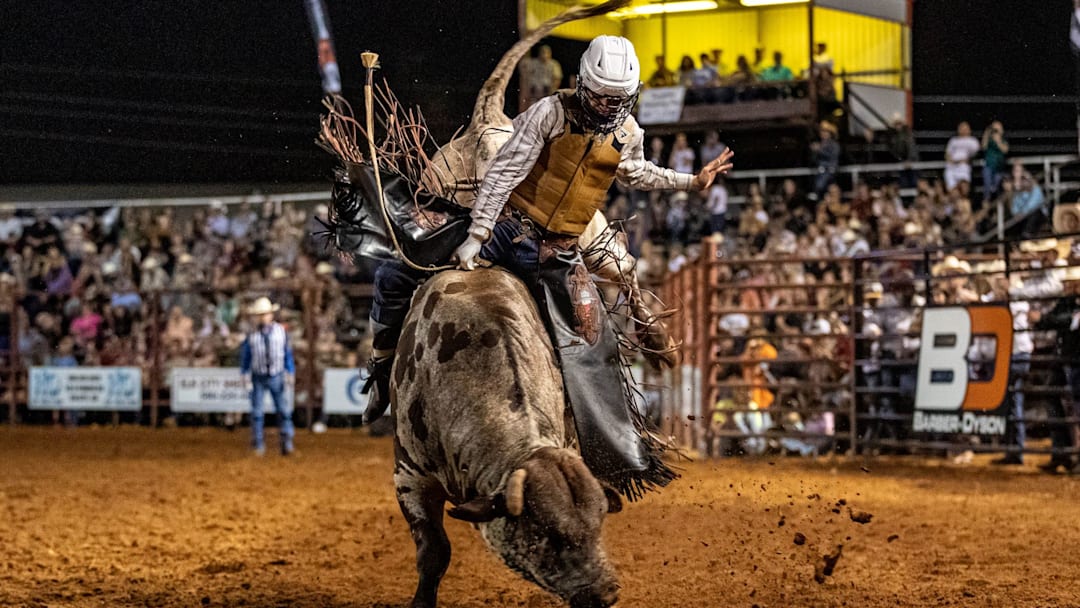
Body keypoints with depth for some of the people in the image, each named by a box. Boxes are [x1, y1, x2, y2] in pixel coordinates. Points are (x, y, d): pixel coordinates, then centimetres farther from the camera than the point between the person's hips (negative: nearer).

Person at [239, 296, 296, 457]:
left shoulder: (281, 332, -3)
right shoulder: (251, 336, -6)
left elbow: (288, 353, 5)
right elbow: (245, 356, 1)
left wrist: (290, 373, 5)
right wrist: (245, 376, -2)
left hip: (276, 377, 0)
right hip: (258, 378, 0)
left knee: (283, 410, 0)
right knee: (256, 411, 3)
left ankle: (286, 443, 7)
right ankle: (258, 445, 13)